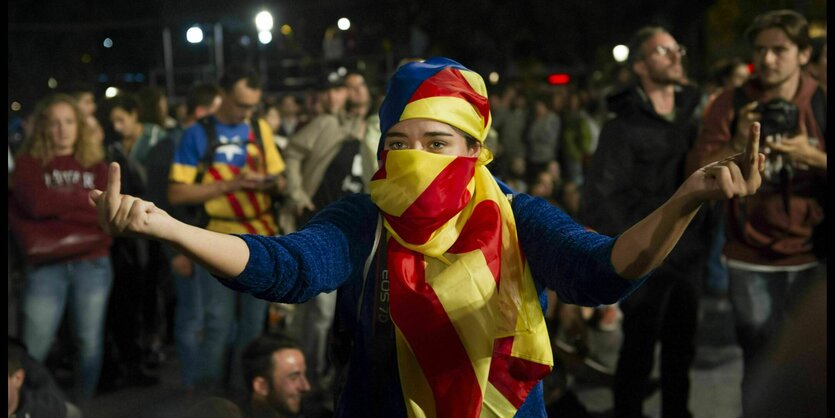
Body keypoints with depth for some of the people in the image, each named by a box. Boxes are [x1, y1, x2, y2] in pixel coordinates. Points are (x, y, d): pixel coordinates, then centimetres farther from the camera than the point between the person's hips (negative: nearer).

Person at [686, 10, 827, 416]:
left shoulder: (821, 104, 0)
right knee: (760, 366, 6)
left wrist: (813, 157, -20)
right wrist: (737, 144, -24)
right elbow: (698, 173, -7)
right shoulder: (730, 104, -3)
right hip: (752, 262, -1)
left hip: (813, 258, 1)